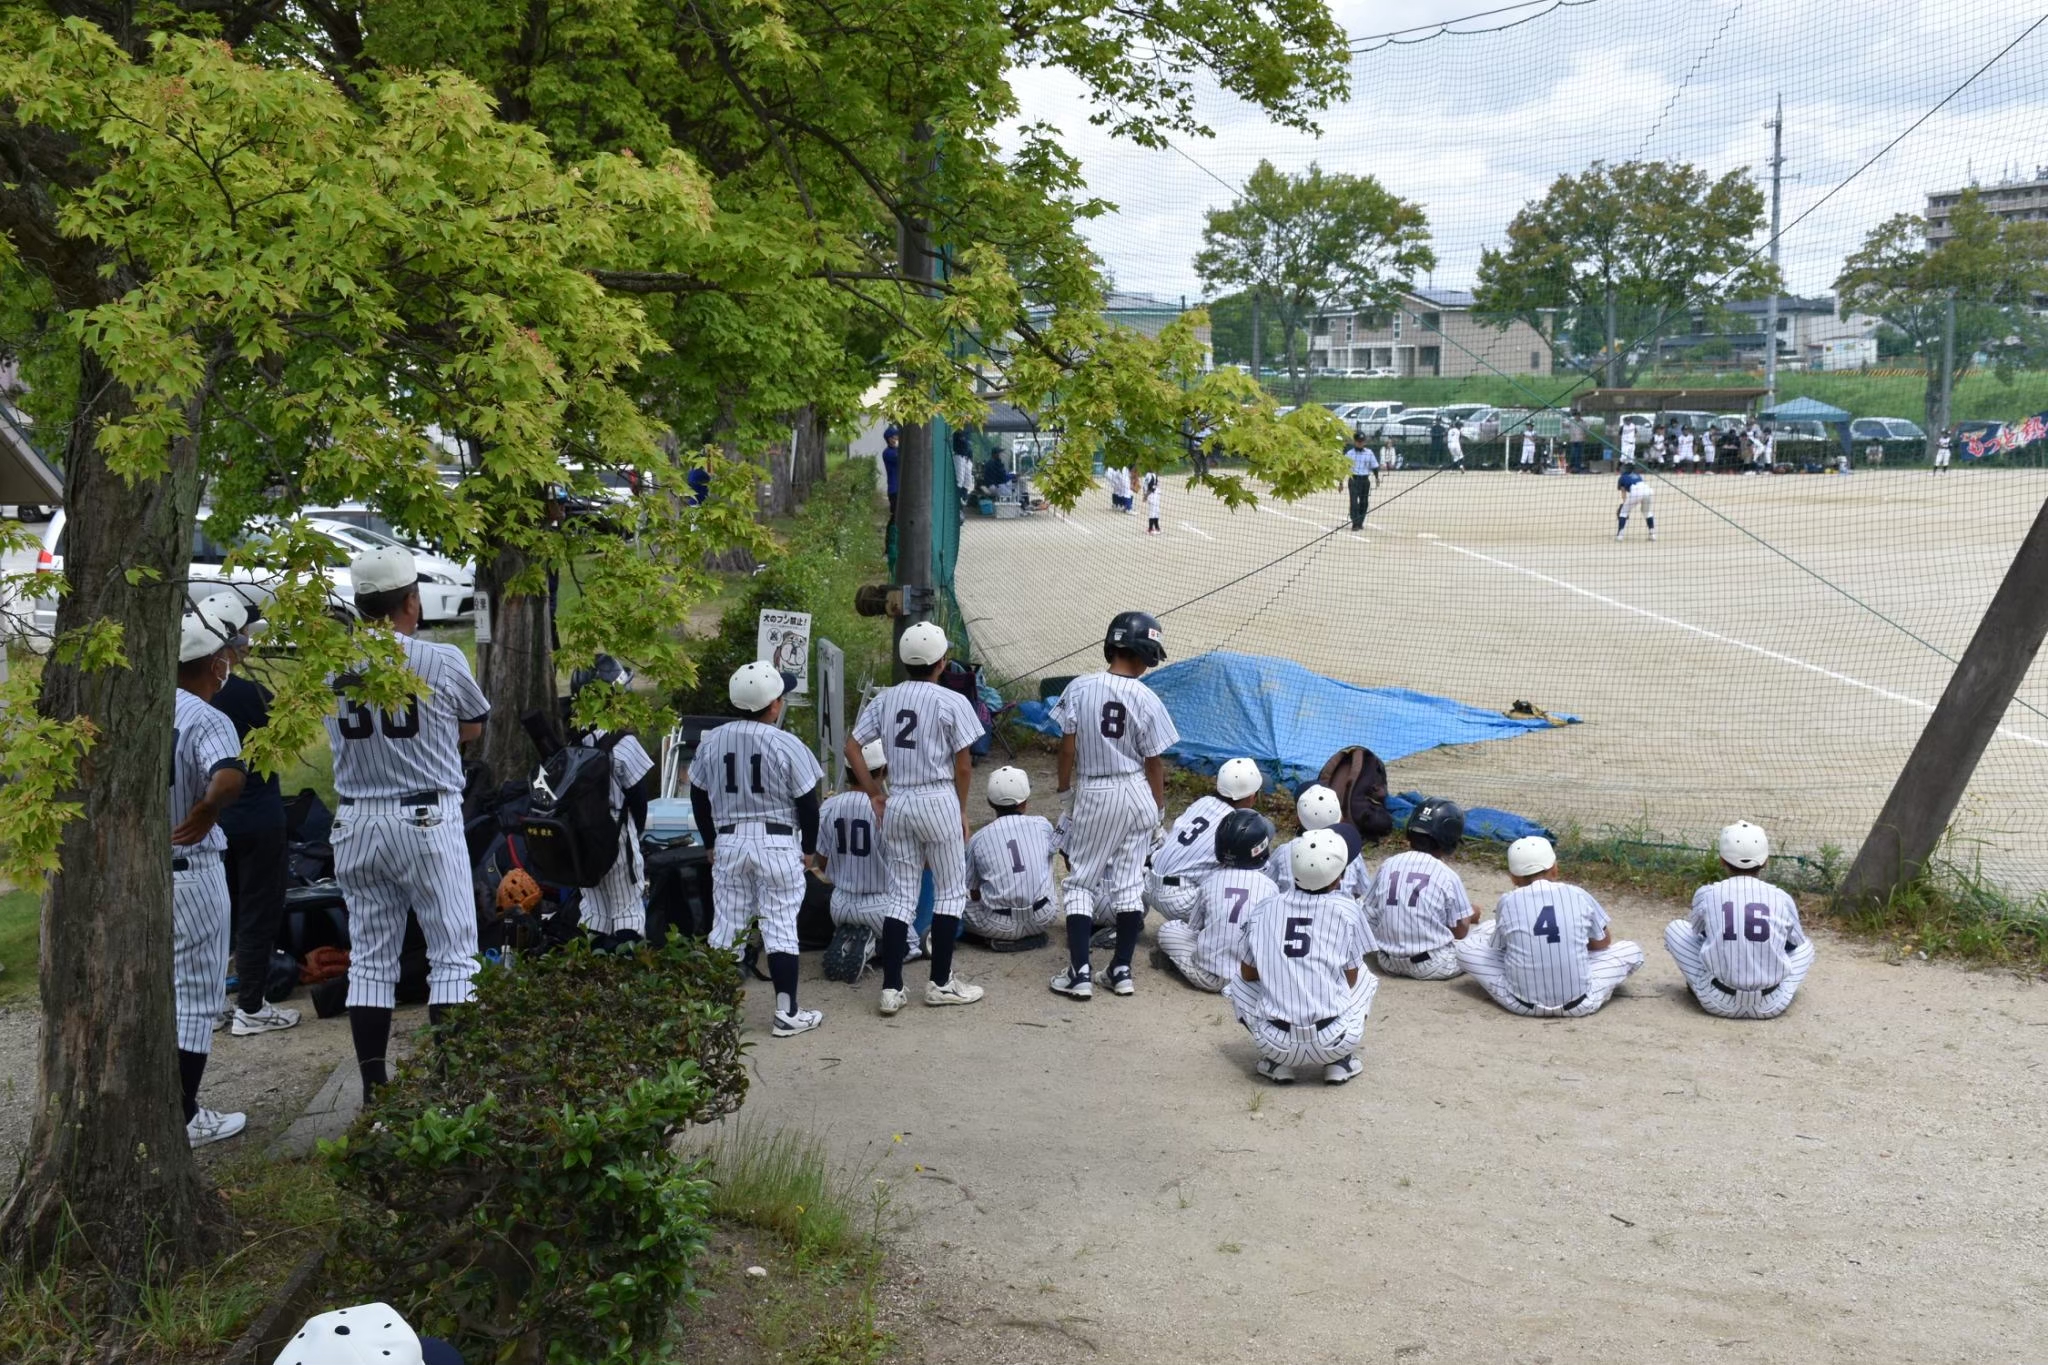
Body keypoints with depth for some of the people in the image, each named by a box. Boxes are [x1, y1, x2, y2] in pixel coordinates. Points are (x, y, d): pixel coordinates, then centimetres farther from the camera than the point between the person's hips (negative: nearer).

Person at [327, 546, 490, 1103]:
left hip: (356, 823, 4)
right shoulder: (442, 661, -9)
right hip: (427, 821, -4)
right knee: (453, 953, 4)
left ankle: (374, 1085, 13)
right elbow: (474, 727, 7)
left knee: (369, 956, 11)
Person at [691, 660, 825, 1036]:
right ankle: (787, 1013, 3)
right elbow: (807, 803, -6)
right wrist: (808, 848, 7)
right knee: (780, 928, 1)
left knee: (724, 927, 10)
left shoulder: (712, 741, 1)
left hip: (728, 841, 4)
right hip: (777, 843, -3)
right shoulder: (787, 745, -11)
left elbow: (699, 797, 9)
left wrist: (712, 843, 20)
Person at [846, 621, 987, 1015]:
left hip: (896, 803, 5)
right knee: (950, 891, 9)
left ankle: (891, 988, 5)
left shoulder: (884, 699, 5)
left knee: (900, 895, 9)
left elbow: (852, 747, 4)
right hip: (938, 800, -4)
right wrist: (962, 809, 5)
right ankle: (940, 983, 11)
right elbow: (964, 765, -7)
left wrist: (873, 792, 10)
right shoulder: (952, 702, -8)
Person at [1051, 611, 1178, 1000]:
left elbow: (1067, 748, -6)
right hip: (1137, 794, 1)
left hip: (1092, 794, -1)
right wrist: (1159, 811, 9)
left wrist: (1065, 795, 6)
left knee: (1081, 881, 7)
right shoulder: (1147, 700, -10)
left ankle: (1080, 972, 0)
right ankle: (1122, 970, 15)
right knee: (1129, 883, 10)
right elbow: (1154, 763, -4)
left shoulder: (1080, 688, -10)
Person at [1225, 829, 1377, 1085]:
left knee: (1237, 986, 30)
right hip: (1334, 1042, -1)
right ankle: (1340, 1062, 11)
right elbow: (1350, 979, 8)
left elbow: (1248, 974, 13)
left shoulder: (1265, 910, 3)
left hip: (1274, 1042, 1)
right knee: (1365, 977, 29)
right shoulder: (1347, 910, -1)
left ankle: (1277, 1062, 11)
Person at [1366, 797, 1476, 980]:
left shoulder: (1388, 865, 0)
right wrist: (1470, 916, 17)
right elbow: (1460, 931, -4)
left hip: (1388, 963, 4)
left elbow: (1370, 916, 3)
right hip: (1433, 966, -4)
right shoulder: (1448, 876, -10)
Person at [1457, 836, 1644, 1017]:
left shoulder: (1508, 902, -2)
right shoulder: (1579, 896, 0)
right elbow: (1603, 943, 16)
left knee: (1465, 947, 18)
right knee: (1631, 950, 21)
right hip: (1579, 1005, 0)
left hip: (1522, 1005, 0)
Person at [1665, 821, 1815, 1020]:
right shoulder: (1782, 899, 0)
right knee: (1806, 946, 28)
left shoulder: (1706, 894, -2)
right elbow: (1797, 942, 19)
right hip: (1772, 1007, 1)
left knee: (1675, 929, 17)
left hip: (1718, 1003, -1)